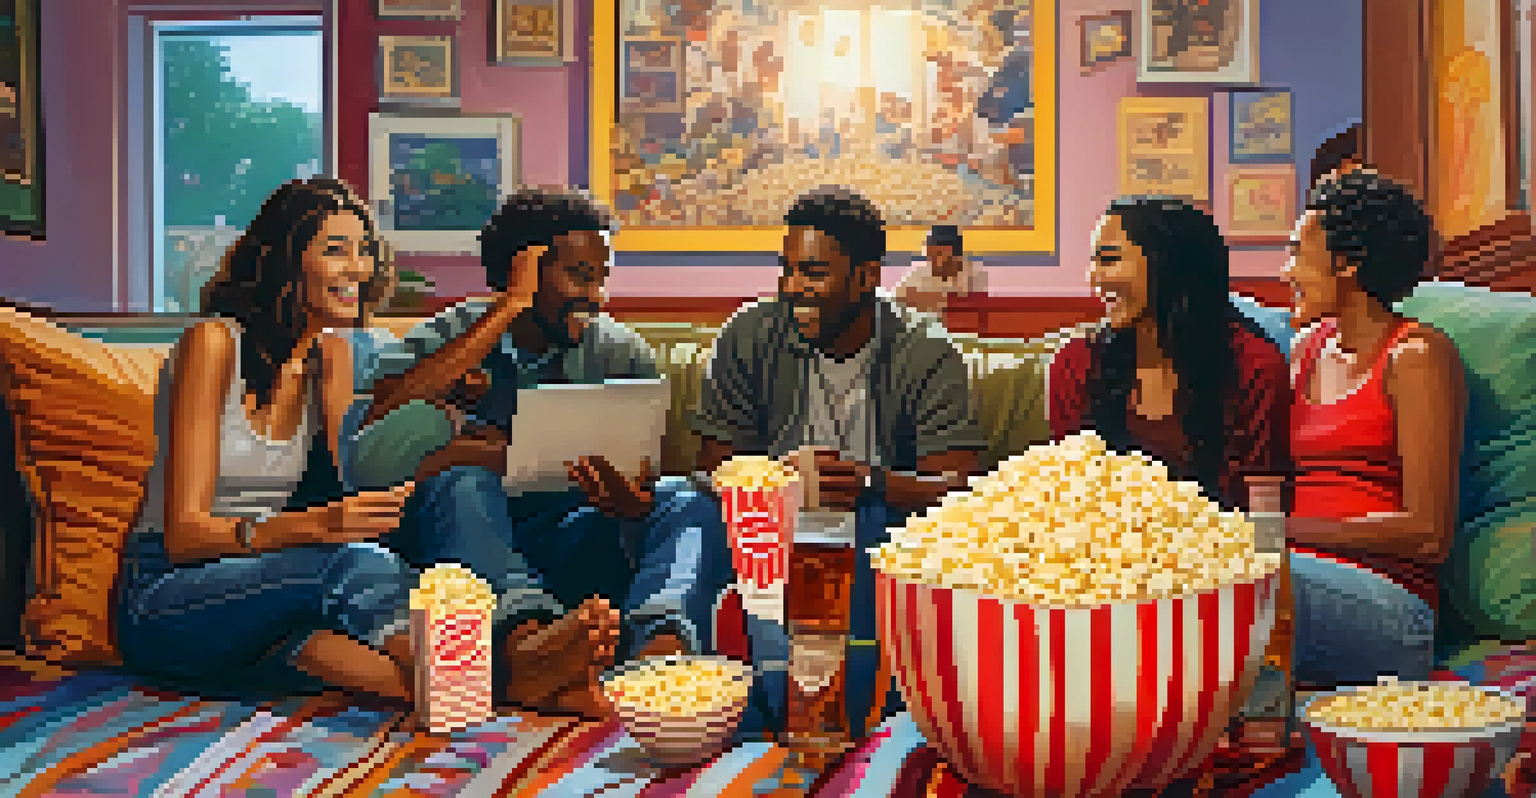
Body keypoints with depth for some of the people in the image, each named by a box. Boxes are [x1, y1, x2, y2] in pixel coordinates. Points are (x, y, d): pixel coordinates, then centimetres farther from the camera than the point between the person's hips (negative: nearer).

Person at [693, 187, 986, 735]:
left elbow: (956, 486, -14)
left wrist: (872, 482, -36)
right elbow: (715, 471, 1)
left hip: (876, 532, -2)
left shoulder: (928, 357, -3)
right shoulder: (748, 341, 3)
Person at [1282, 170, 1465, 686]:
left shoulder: (1418, 355, -2)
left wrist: (1287, 530, -14)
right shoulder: (1308, 346, 20)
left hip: (1382, 603, -6)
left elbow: (1428, 533, -10)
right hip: (1299, 576, 6)